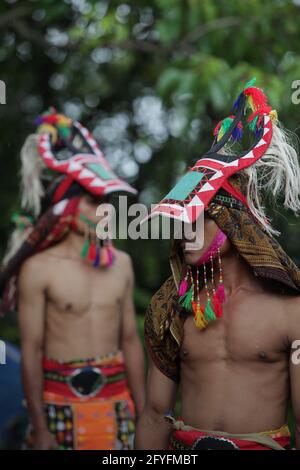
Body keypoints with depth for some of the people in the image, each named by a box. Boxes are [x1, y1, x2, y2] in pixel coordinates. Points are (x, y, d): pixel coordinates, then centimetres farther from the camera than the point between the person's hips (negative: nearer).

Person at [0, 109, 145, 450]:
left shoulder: (121, 264, 4)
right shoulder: (38, 268, -9)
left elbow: (130, 340, 9)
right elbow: (31, 351, -9)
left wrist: (141, 411, 10)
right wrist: (40, 429, -10)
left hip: (116, 401, 4)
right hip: (60, 403, -3)